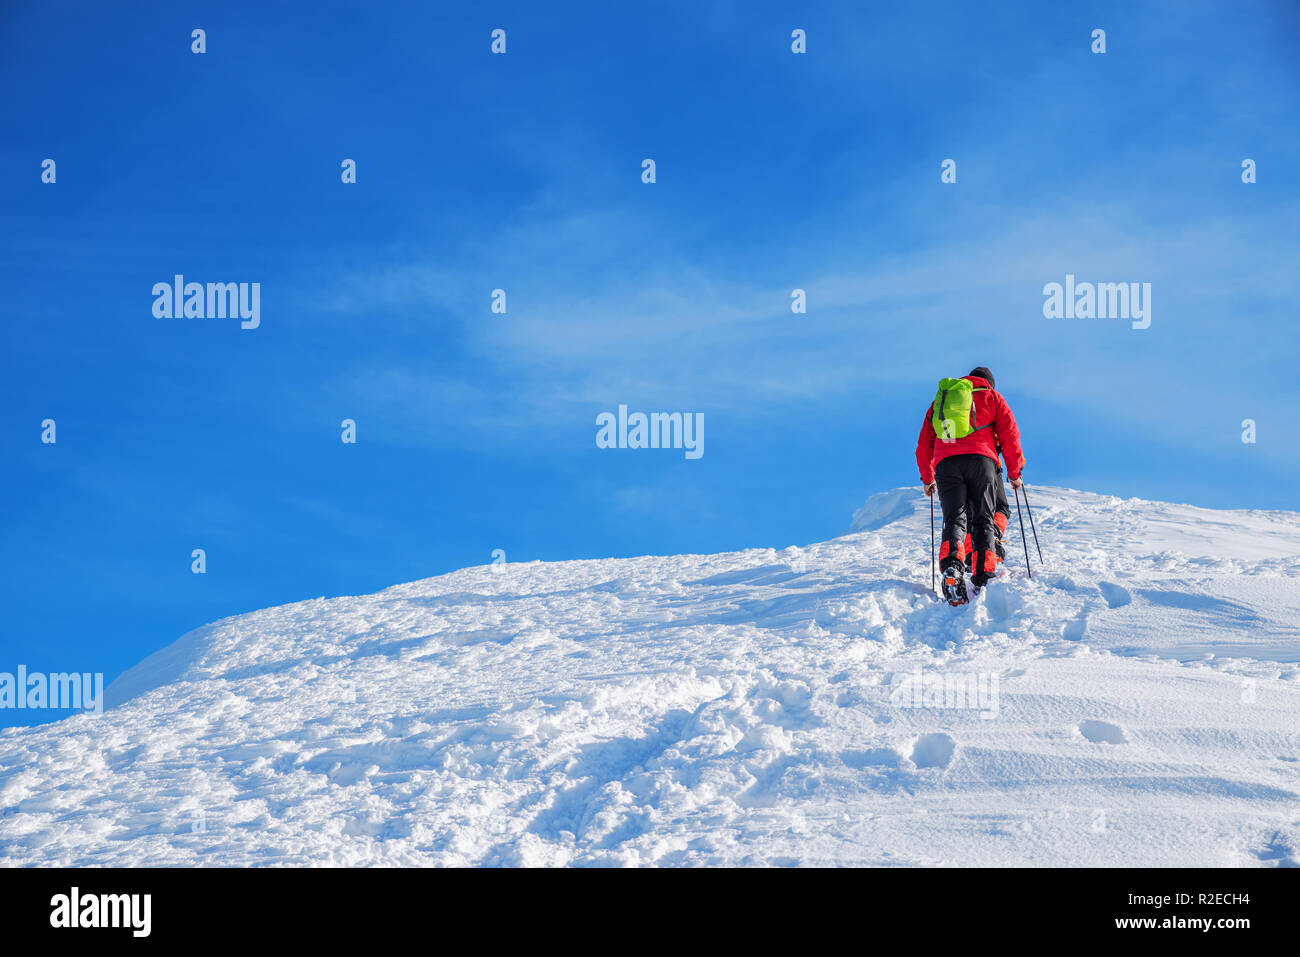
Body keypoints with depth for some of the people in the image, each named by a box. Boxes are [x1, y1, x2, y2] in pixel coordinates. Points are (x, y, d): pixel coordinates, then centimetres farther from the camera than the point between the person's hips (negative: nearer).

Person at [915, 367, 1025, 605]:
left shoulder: (940, 399, 31)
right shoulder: (992, 397, 23)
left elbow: (924, 444, 29)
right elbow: (1010, 435, 13)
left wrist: (927, 478, 36)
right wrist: (1014, 473, 18)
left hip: (945, 463, 2)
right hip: (980, 460, -2)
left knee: (954, 520, -6)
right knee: (983, 521, 4)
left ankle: (951, 566, -34)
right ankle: (984, 577, -11)